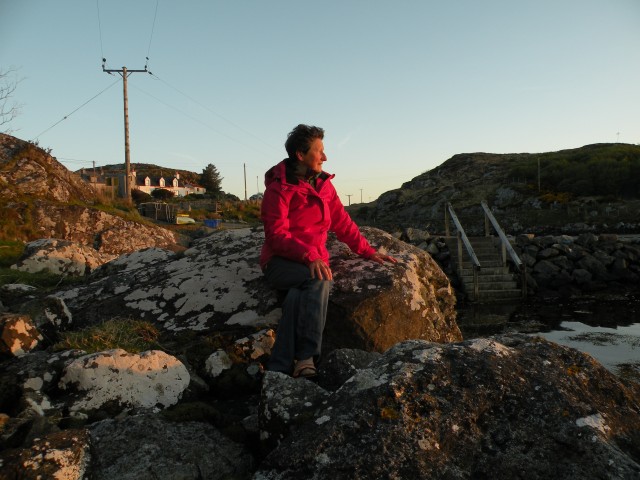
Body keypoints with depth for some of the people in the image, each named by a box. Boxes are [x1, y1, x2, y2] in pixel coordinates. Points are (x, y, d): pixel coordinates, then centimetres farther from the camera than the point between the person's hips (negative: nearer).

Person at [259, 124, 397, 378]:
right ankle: (306, 357, -35)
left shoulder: (324, 184, 12)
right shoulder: (279, 188, -7)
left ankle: (280, 368, -30)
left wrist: (368, 251, 7)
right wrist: (309, 256, -30)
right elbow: (277, 235, -15)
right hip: (281, 262, -4)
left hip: (314, 261, 4)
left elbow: (342, 223, 15)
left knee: (297, 295, -31)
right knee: (319, 280, -35)